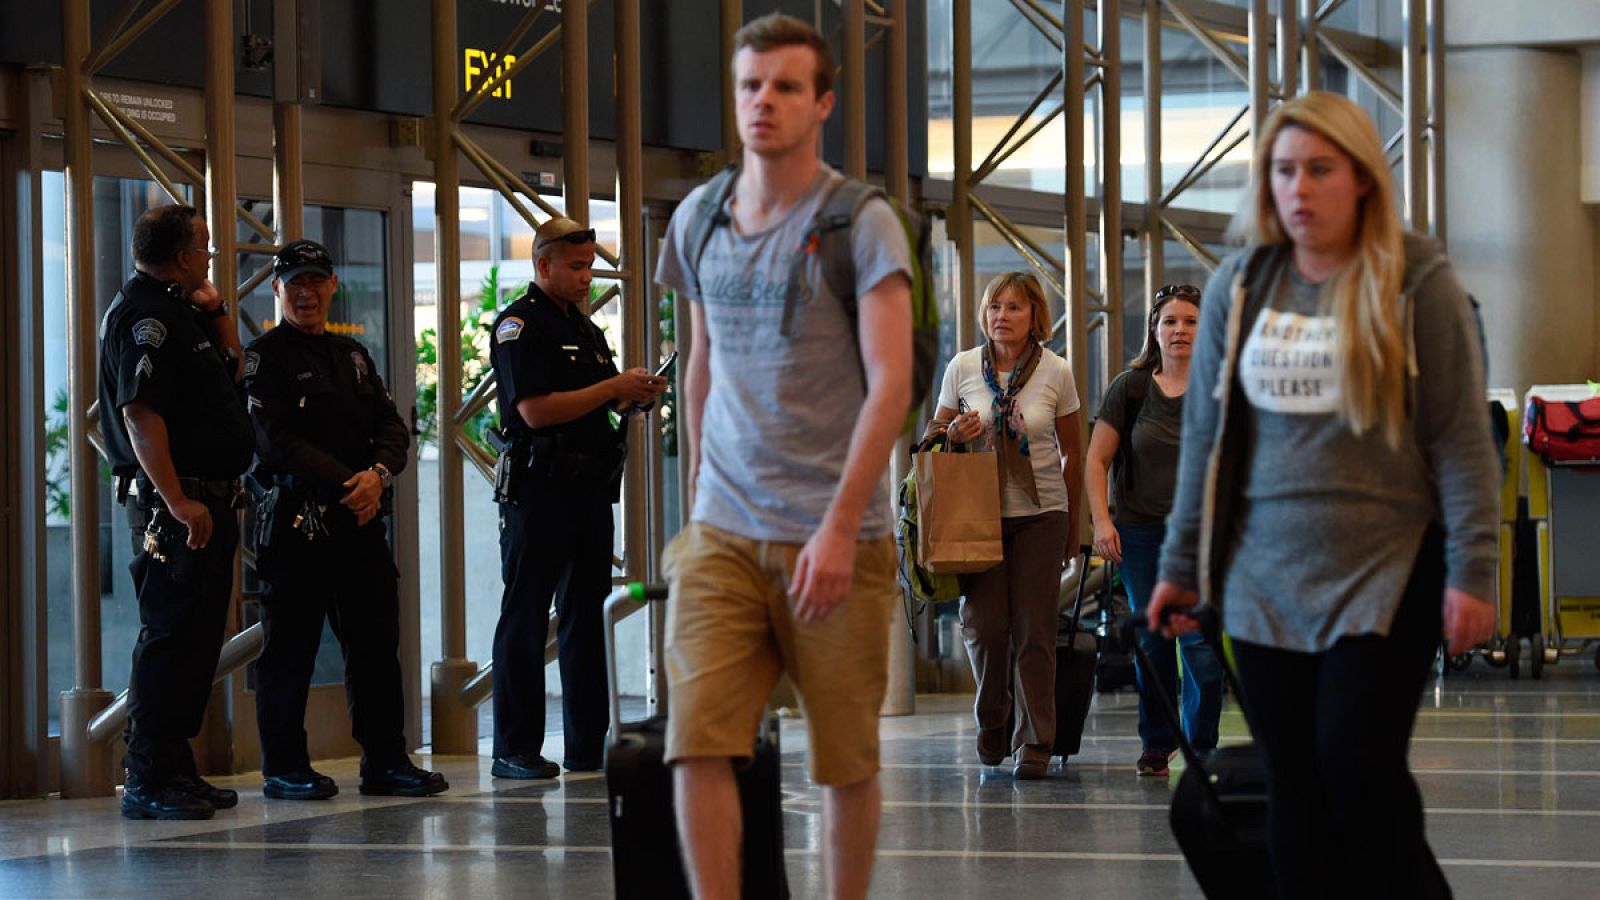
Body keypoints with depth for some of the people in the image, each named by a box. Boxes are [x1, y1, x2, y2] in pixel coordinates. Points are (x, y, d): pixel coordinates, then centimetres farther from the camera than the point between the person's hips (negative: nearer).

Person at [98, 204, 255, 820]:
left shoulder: (179, 311, 18)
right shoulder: (143, 315, -13)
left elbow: (231, 371, 30)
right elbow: (140, 412, -22)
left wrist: (216, 314, 14)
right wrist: (177, 502, -27)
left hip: (208, 504, 10)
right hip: (176, 503, -10)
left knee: (198, 638, 12)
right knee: (169, 638, -10)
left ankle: (175, 769, 18)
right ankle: (147, 782, -8)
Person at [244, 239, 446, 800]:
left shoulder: (353, 355, 19)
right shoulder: (264, 358, -1)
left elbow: (393, 427, 12)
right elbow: (278, 441, -12)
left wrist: (378, 473, -10)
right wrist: (346, 485, -17)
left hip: (362, 520, 6)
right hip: (297, 521, -6)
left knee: (376, 640, 6)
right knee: (290, 648, -2)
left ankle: (385, 760, 13)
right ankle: (284, 768, 5)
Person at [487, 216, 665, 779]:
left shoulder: (584, 326, 19)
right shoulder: (519, 325, -8)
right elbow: (536, 410, -18)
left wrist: (637, 396, 2)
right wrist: (613, 387, -16)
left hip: (590, 486, 8)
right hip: (538, 485, -8)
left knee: (585, 615, 9)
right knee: (525, 617, -4)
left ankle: (588, 745, 14)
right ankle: (515, 750, -2)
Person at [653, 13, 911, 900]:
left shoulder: (861, 224, -5)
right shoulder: (698, 219, 10)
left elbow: (890, 384, -11)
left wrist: (839, 528, -17)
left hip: (834, 537, -3)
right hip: (722, 534, 4)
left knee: (846, 758, 5)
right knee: (697, 744, -10)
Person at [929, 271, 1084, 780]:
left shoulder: (1056, 373, -1)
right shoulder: (963, 367, 1)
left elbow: (1072, 451, 8)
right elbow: (935, 433, 13)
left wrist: (1073, 526, 11)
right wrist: (954, 433, -11)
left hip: (1040, 513, -1)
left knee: (1033, 631, -5)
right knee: (984, 627, -4)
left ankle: (1033, 745, 1)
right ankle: (991, 727, 20)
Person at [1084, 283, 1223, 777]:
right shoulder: (1130, 388, 4)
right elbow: (1097, 459, 6)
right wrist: (1101, 521, -5)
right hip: (1141, 531, 2)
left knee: (1202, 643, -10)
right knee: (1152, 643, 7)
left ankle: (1201, 749, 1)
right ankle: (1155, 745, 20)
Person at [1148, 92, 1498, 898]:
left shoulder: (1416, 281, -3)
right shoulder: (1239, 287, 9)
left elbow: (1461, 436, -4)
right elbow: (1205, 436, 14)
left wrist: (1471, 569, -9)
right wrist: (1182, 565, 13)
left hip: (1381, 573, -4)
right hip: (1265, 579, 4)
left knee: (1358, 762, -11)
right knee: (1294, 783, 3)